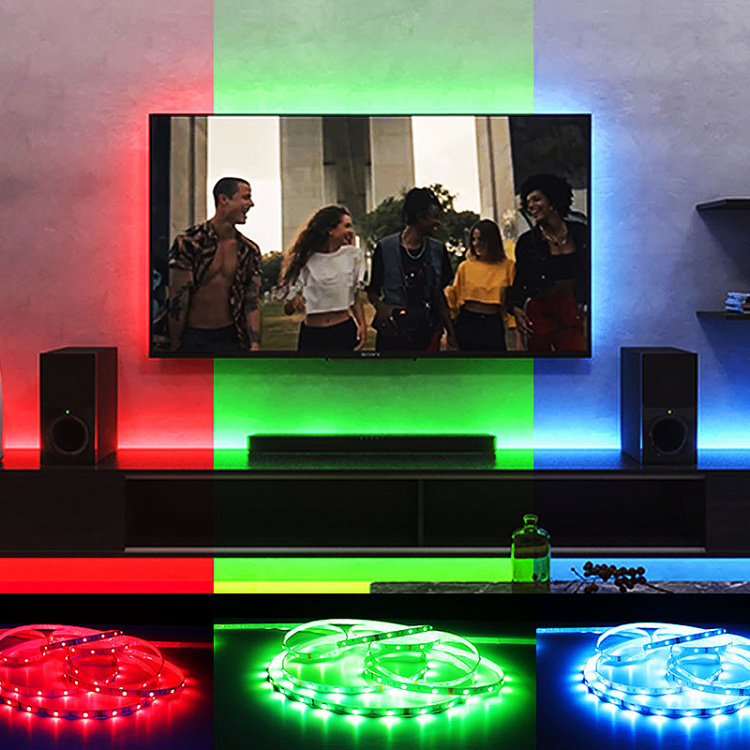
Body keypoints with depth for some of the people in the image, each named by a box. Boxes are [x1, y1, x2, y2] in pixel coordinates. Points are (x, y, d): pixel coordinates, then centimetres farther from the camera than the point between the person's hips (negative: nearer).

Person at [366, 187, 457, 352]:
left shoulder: (437, 250, 10)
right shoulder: (386, 248, -1)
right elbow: (372, 291, 6)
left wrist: (451, 333, 14)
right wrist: (380, 306, -17)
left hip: (428, 332, 4)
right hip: (394, 331, -3)